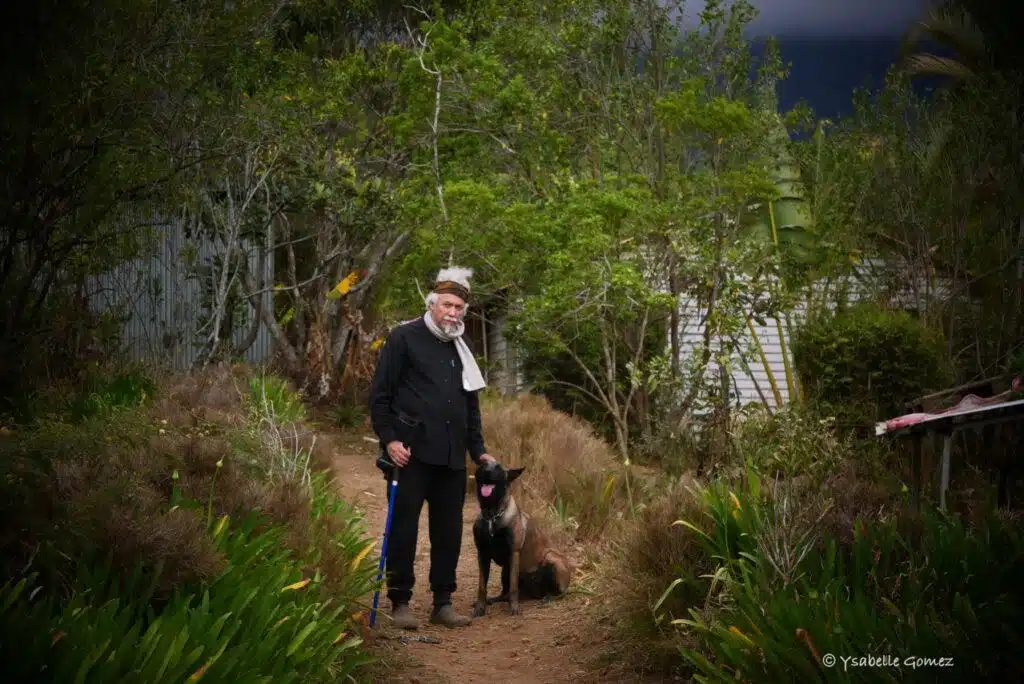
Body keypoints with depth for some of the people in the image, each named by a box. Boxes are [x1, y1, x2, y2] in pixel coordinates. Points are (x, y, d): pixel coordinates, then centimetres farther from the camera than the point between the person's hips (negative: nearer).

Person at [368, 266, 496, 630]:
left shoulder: (461, 350, 18)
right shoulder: (404, 338, -1)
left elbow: (471, 405, 26)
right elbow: (380, 394, -5)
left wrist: (478, 449, 19)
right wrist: (389, 439, -13)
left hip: (452, 456, 6)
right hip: (411, 452, -6)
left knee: (449, 530, 7)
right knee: (404, 527, -2)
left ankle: (443, 603, 16)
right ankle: (400, 603, 6)